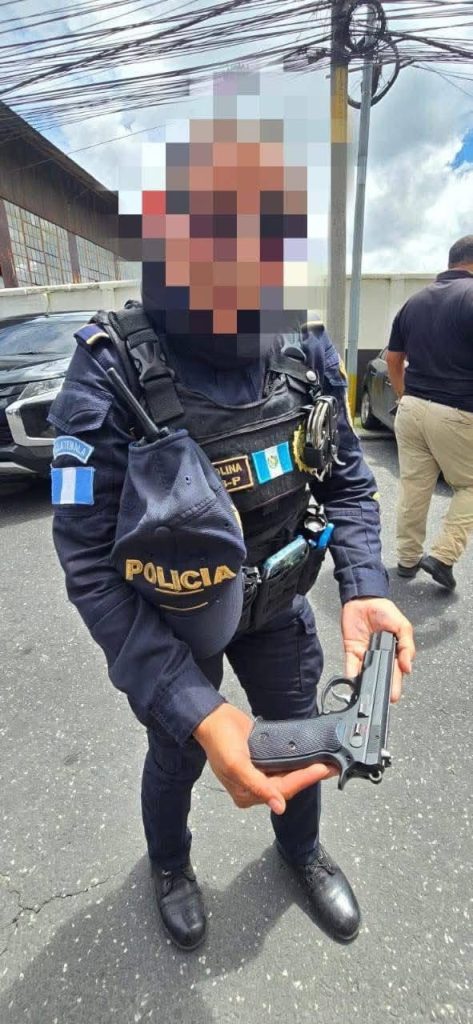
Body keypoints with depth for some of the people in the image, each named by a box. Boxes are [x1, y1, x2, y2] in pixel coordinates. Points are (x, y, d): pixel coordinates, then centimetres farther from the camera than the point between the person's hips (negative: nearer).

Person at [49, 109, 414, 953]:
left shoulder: (307, 351, -12)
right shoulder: (111, 373, -26)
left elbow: (348, 482, -4)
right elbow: (92, 566, -27)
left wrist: (363, 587, -23)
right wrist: (195, 711, -36)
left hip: (275, 604, 4)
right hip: (170, 621, -3)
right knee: (176, 756, 22)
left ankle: (301, 849, 61)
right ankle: (170, 865, 60)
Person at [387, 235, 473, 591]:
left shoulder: (414, 301, 11)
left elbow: (393, 360, 16)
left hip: (412, 409, 6)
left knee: (413, 487, 13)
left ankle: (408, 558, 22)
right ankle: (442, 556, 4)